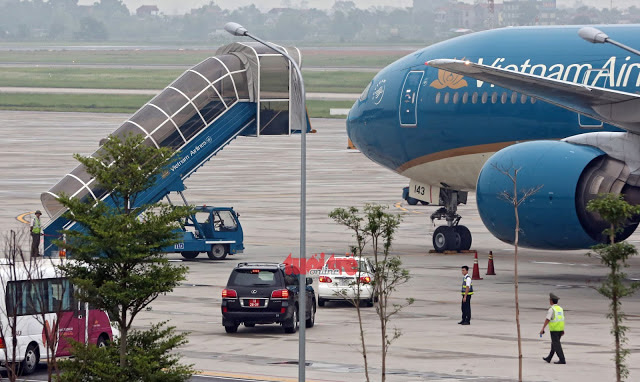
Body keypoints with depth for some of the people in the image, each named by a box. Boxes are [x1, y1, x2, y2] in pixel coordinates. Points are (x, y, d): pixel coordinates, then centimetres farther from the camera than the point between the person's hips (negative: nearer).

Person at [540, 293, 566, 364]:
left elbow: (547, 320, -18)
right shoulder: (560, 309, 10)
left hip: (554, 329, -8)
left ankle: (562, 360, -12)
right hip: (560, 329, 8)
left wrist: (542, 329, -16)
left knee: (556, 345, -6)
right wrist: (563, 330, 20)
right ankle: (549, 358, 30)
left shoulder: (551, 309, -14)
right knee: (554, 343, 18)